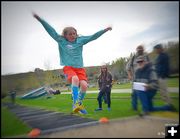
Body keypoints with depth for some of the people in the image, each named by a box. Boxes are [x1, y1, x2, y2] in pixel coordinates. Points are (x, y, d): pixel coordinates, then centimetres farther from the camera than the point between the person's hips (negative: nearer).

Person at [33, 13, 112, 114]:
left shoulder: (80, 40, 11)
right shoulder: (61, 41, 7)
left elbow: (93, 37, 10)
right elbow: (51, 31, 4)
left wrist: (105, 30, 8)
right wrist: (40, 19, 0)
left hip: (80, 68, 3)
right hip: (68, 67, -2)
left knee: (84, 85, -18)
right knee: (75, 78, -33)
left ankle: (79, 103, 7)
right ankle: (75, 103, -25)